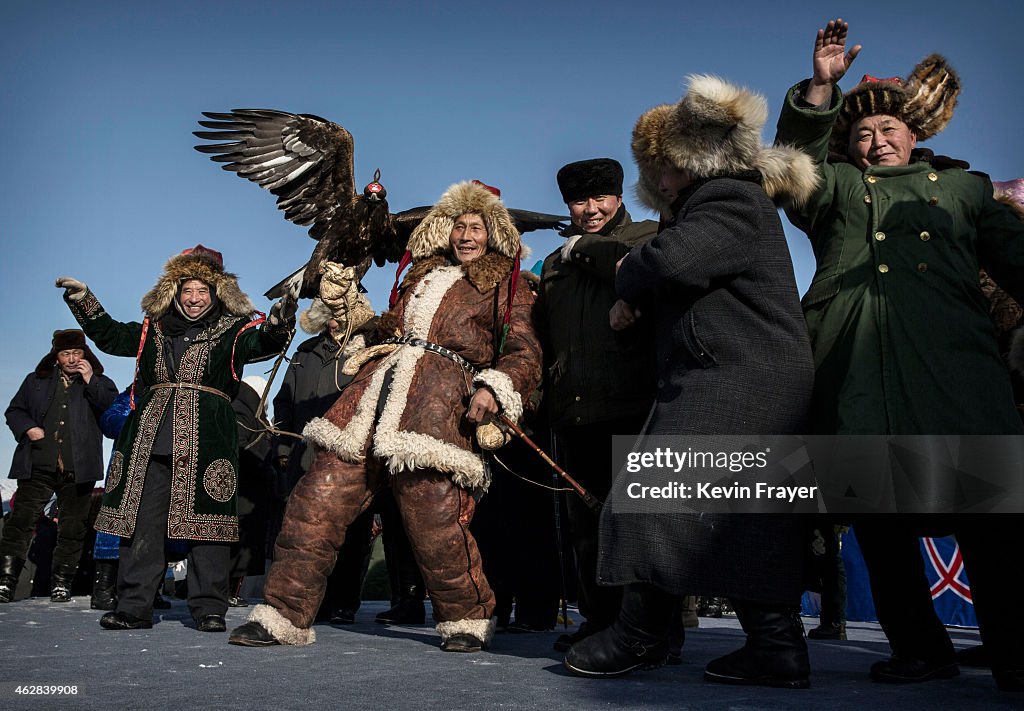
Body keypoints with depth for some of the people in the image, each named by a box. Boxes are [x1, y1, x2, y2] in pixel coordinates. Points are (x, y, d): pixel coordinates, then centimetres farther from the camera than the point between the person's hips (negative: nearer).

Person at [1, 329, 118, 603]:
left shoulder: (100, 383, 11)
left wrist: (90, 381, -12)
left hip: (77, 469, -1)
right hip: (37, 467, 1)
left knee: (73, 528, 3)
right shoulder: (36, 381, 17)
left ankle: (61, 583, 13)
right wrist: (28, 428, 0)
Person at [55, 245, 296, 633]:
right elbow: (109, 336, 29)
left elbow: (263, 343, -12)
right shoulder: (153, 330, 19)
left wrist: (276, 325, -33)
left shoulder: (232, 331, 7)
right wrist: (84, 302, 20)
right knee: (141, 520, 4)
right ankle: (134, 606, 12)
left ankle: (209, 608, 2)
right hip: (151, 438, 4)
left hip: (206, 440, -4)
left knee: (205, 521, -5)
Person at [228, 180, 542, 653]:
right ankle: (284, 614, 2)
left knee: (433, 511, -17)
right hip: (378, 381, 5)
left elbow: (525, 353, 4)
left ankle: (467, 619, 5)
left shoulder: (505, 285, 16)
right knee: (321, 495, -6)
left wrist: (493, 388, -13)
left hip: (441, 391, -4)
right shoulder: (422, 273, 29)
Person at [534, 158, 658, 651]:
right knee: (585, 521, 8)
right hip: (572, 408, 6)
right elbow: (543, 337, 27)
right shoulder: (556, 262, 25)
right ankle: (599, 619, 17)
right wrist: (545, 397, 17)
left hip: (631, 404, -6)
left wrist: (587, 250, -6)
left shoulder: (646, 237, 8)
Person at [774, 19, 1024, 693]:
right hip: (858, 361, 1)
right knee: (878, 509, -1)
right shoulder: (836, 187, 27)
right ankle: (919, 649, 9)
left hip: (954, 357, 0)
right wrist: (822, 86, 0)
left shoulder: (964, 186, 28)